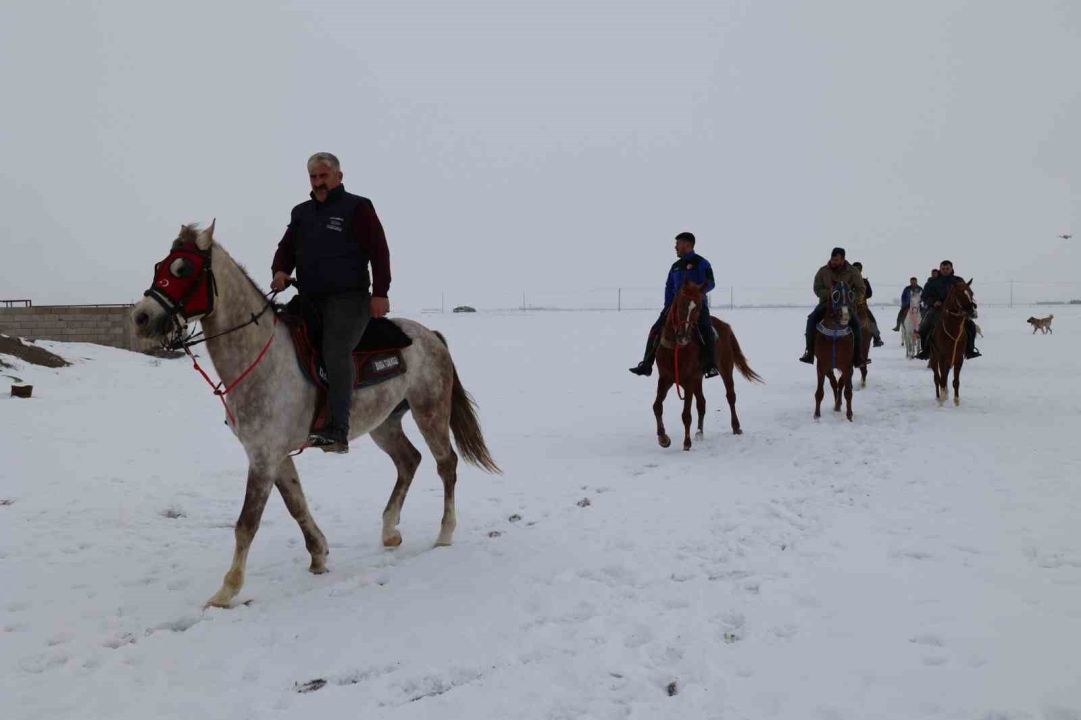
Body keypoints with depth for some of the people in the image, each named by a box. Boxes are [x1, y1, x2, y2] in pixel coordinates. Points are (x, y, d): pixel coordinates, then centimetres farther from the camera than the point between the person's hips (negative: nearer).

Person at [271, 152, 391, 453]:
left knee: (336, 352, -23)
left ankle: (338, 432, -24)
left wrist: (380, 293, -16)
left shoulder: (357, 207, 0)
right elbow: (287, 247, 16)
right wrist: (280, 270, -7)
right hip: (309, 301, 7)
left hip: (348, 298, -7)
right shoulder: (301, 213, 19)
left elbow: (379, 251, -7)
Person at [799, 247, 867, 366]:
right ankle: (809, 353, -22)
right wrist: (829, 293, -19)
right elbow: (817, 289, 0)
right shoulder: (823, 271, -2)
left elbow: (860, 290, 2)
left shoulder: (853, 272, -3)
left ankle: (857, 358, -15)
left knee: (856, 324, -25)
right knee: (812, 319, -27)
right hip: (826, 303, 0)